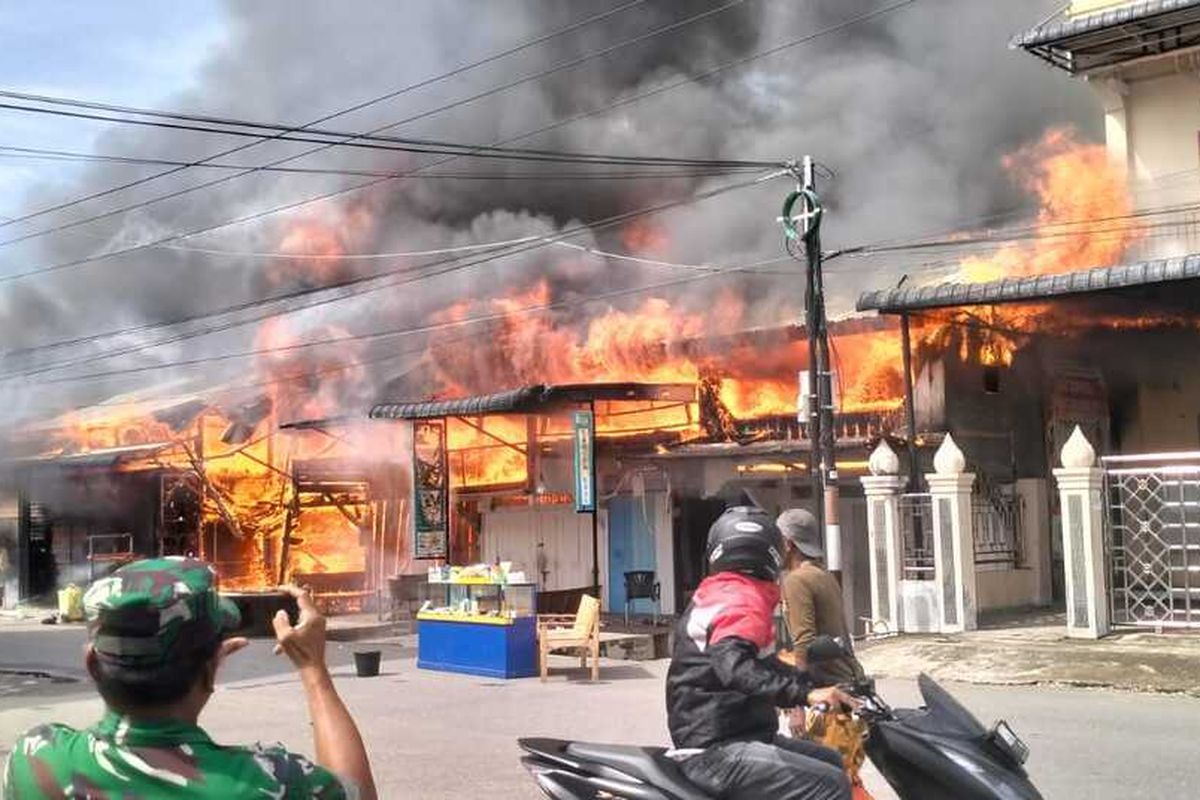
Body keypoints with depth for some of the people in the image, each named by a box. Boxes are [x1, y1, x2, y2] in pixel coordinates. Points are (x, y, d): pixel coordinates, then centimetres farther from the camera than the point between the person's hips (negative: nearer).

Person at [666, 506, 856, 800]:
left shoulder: (716, 593, 17)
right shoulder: (744, 599, -14)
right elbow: (733, 666, -33)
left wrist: (818, 684, 21)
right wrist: (804, 693, -38)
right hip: (717, 751, -10)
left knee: (831, 762, 18)